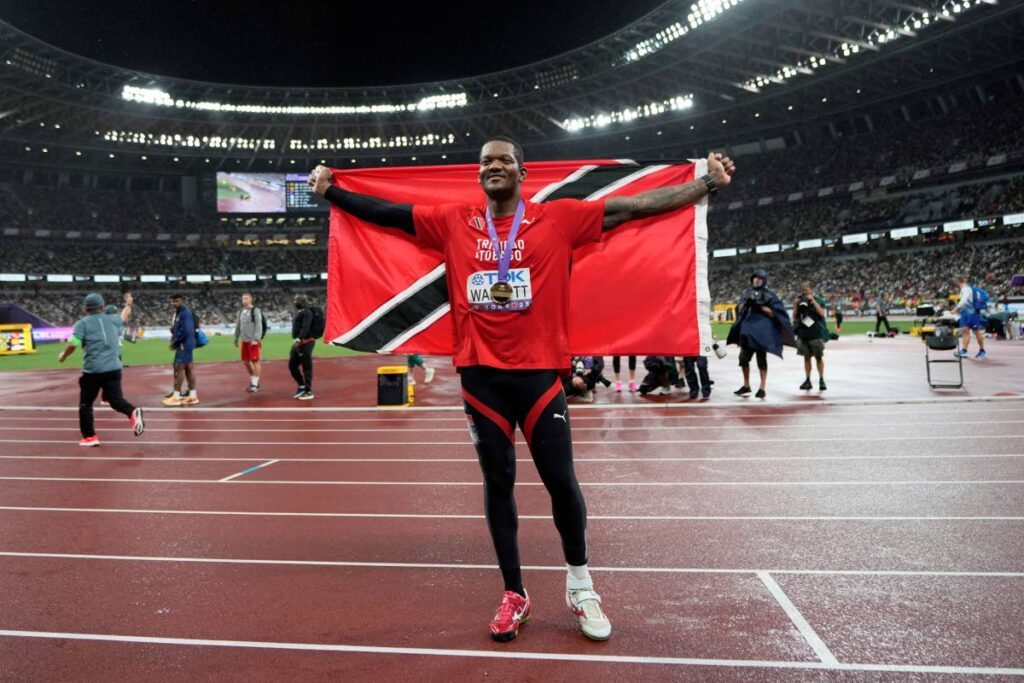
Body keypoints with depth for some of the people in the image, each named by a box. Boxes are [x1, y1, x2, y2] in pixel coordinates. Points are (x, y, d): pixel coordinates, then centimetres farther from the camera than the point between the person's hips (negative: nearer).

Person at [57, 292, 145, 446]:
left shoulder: (82, 323, 1)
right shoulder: (112, 320, 13)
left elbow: (72, 345, -10)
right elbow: (124, 316, 36)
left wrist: (63, 355, 10)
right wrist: (128, 304, 55)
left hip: (93, 370, -3)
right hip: (113, 368, 3)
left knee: (85, 403, 12)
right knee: (116, 399, 2)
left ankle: (90, 437, 15)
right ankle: (133, 412, -29)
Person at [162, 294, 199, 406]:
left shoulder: (185, 313, -16)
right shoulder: (178, 313, 15)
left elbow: (185, 331, -23)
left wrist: (174, 342, -15)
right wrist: (173, 328, 2)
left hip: (184, 345, -10)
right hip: (184, 345, 10)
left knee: (179, 368, -7)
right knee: (189, 368, 10)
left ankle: (176, 396, -3)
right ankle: (192, 395, 14)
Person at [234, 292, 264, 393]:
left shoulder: (255, 311, -6)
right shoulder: (240, 312, 14)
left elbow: (259, 326, -12)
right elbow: (238, 326, 20)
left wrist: (256, 338, -19)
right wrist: (236, 339, 19)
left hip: (253, 341, -7)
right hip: (244, 341, 7)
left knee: (255, 361, -4)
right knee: (245, 361, 11)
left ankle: (255, 384, 2)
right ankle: (253, 381, 25)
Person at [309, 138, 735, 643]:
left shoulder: (559, 218, 2)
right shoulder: (453, 222, 8)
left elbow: (634, 207, 0)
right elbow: (386, 212, 14)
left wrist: (708, 183, -3)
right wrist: (330, 191, 15)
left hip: (538, 371, -1)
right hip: (480, 373, 2)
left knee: (560, 480, 2)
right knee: (498, 481, 10)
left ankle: (580, 587, 26)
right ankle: (513, 595, 25)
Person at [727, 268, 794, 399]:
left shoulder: (769, 295, -1)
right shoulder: (746, 293, 13)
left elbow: (775, 313, -5)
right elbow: (740, 309, 12)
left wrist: (761, 306, -16)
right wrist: (746, 303, -8)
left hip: (762, 330, -5)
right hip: (747, 329, 5)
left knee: (761, 359, -3)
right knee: (743, 358, 4)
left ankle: (762, 388, 3)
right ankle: (746, 385, 18)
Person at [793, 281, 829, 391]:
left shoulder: (818, 300, -1)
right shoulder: (799, 301, 8)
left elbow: (822, 313, -16)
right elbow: (794, 317, 7)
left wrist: (812, 300, -18)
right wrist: (795, 305, -6)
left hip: (816, 333, -3)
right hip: (803, 334, 3)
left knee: (818, 357, 0)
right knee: (806, 357, 7)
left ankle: (821, 380, 6)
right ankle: (807, 380, 11)